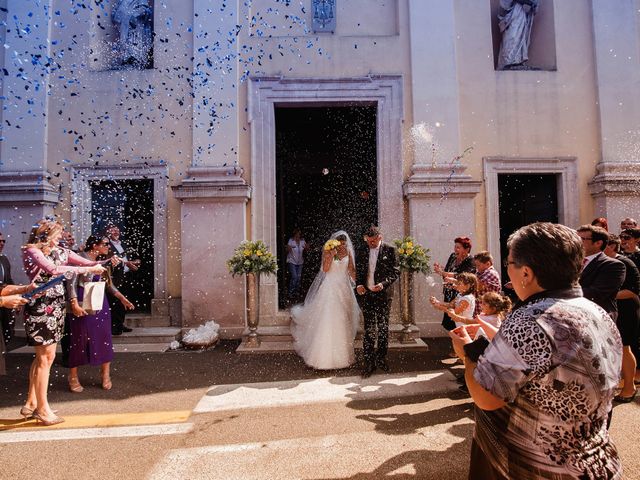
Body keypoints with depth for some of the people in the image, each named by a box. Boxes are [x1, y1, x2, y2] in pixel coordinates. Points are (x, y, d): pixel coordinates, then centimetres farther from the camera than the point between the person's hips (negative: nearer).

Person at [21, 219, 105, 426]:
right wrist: (88, 269, -24)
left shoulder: (60, 252, 10)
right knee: (45, 357, -1)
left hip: (56, 307, 7)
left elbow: (86, 262, 4)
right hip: (40, 308, -7)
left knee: (45, 356, 14)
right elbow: (54, 269, -24)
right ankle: (42, 409, 11)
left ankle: (31, 403, 27)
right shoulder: (31, 251, -9)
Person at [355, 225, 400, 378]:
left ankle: (381, 359, 28)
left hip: (383, 295, -1)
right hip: (366, 294, 1)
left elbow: (396, 271, -5)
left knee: (383, 328, 12)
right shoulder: (361, 252, 6)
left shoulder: (390, 250, -3)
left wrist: (384, 283, -19)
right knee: (368, 330, 2)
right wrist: (358, 285, -7)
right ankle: (369, 363, 9)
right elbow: (358, 272, 11)